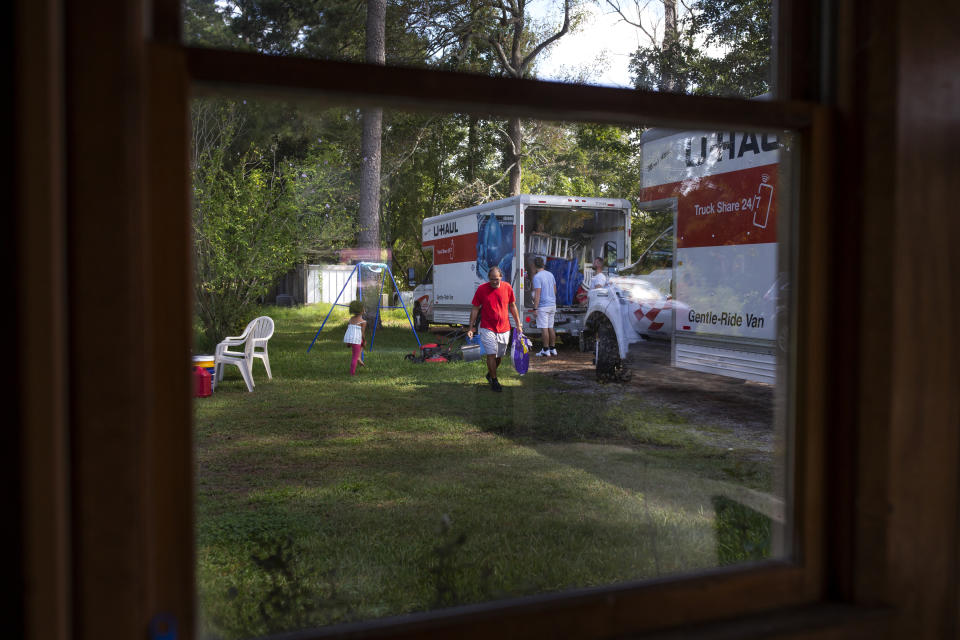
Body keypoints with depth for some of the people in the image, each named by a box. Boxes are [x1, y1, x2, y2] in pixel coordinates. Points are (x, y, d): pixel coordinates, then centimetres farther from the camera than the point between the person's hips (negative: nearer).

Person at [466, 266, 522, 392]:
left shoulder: (507, 288, -1)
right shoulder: (481, 289, -7)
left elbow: (512, 307, 11)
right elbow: (475, 309, 0)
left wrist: (518, 324, 10)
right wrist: (471, 327, -2)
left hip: (504, 329, 3)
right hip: (487, 328, -3)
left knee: (499, 355, 12)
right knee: (491, 354, -9)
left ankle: (490, 374, 36)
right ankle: (494, 380, 4)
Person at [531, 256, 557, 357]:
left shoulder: (537, 277, -14)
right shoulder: (550, 274, 11)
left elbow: (537, 294, -19)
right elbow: (555, 290, 17)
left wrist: (535, 308, -17)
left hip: (543, 306, -8)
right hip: (552, 304, 8)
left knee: (544, 328, -4)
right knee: (550, 327, 13)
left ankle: (546, 350, -3)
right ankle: (553, 349, 17)